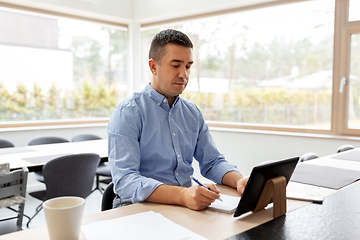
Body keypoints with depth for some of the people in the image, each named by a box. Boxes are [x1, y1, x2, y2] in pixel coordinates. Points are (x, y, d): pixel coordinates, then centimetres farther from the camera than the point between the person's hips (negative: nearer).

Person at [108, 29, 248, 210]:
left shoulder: (193, 113, 14)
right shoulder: (127, 112, -8)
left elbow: (212, 162, 17)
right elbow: (124, 180, -18)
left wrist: (239, 181, -5)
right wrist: (182, 195, -33)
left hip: (190, 205, 6)